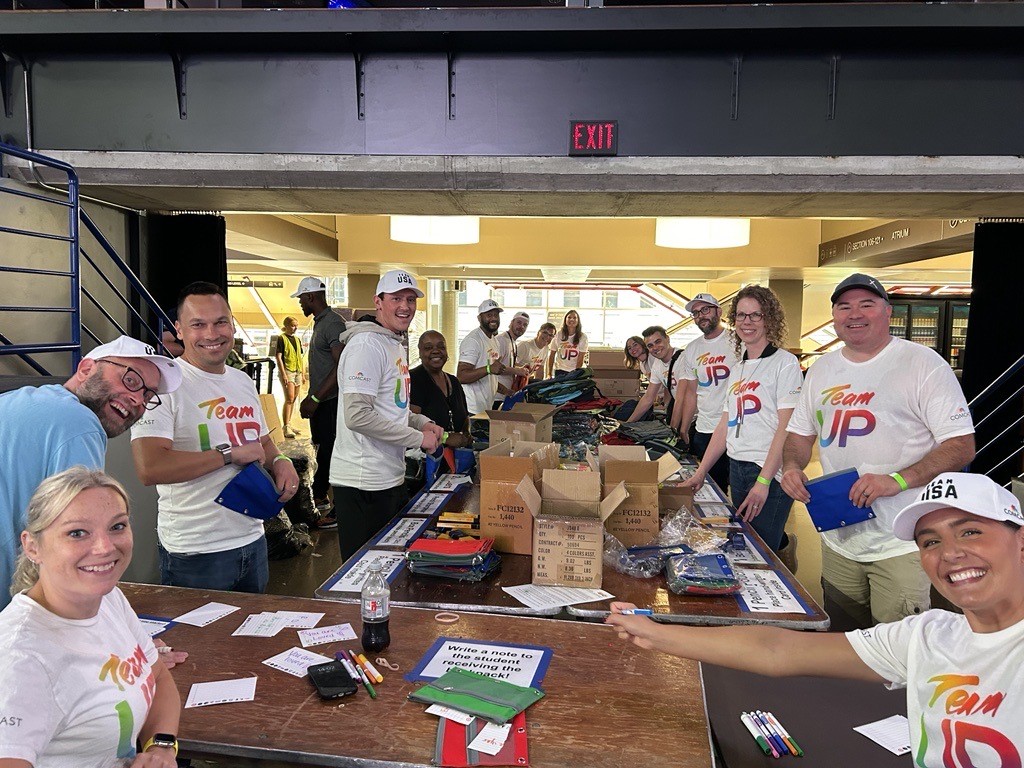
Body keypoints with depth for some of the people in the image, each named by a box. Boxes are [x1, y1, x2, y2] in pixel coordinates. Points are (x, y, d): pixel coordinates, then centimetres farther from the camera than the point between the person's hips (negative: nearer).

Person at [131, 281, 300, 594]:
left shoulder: (243, 381, 9)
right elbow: (149, 469, -27)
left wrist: (280, 461, -2)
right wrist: (229, 454, -21)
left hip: (252, 541, 7)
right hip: (194, 554, -7)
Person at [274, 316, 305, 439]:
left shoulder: (297, 339, 16)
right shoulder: (281, 338, -5)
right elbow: (278, 357, -10)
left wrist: (303, 373, 14)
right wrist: (283, 374, -16)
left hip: (297, 371, 7)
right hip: (287, 370, -7)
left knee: (293, 400, 10)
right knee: (289, 399, -13)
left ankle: (288, 424, 18)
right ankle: (286, 427, -12)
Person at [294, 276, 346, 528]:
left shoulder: (333, 323, -16)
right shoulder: (319, 322, 16)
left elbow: (342, 366, -23)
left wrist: (315, 399, -22)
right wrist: (310, 398, 22)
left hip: (331, 401, -10)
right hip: (320, 401, 10)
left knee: (329, 454, -5)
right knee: (323, 452, 17)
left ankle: (338, 512, 4)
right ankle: (321, 500, 30)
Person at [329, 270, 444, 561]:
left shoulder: (396, 345, 16)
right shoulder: (367, 344, -16)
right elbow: (357, 416, -26)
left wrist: (422, 422, 6)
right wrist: (418, 438, -18)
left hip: (391, 478, 10)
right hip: (363, 483, -10)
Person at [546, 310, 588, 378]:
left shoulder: (582, 337, -7)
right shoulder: (558, 335, -4)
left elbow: (580, 359, -8)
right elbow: (551, 356, 1)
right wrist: (549, 374, -3)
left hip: (575, 371, -1)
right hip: (560, 371, 1)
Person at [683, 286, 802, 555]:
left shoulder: (784, 363, -7)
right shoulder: (737, 369, 14)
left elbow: (786, 427, -14)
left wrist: (763, 481, -19)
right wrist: (700, 472, 11)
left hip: (770, 475, -7)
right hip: (737, 470, 7)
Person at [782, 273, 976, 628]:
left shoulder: (923, 364, -8)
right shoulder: (822, 369, 9)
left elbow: (961, 445, -12)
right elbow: (801, 432, 17)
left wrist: (896, 480, -25)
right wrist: (791, 466, -5)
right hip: (837, 538, 5)